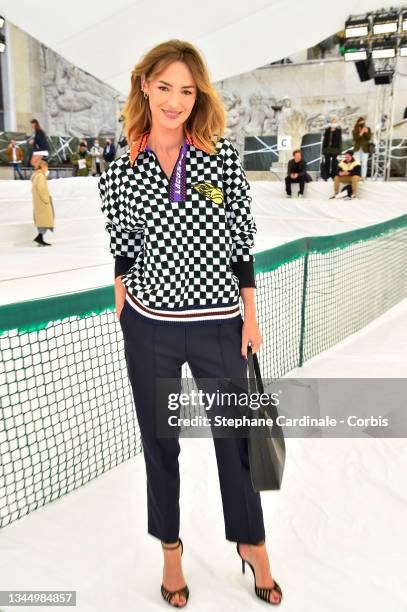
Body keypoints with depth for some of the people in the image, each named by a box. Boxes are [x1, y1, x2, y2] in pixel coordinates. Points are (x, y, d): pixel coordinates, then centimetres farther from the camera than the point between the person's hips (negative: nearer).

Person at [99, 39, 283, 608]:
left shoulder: (223, 155, -3)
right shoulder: (121, 170, -1)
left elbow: (241, 240, -1)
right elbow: (124, 251, 7)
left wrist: (250, 318, -1)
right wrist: (123, 314, 8)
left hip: (218, 324, 0)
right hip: (149, 327, 1)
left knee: (235, 435, 14)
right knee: (159, 440, 15)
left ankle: (252, 544, 41)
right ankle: (170, 548, 41)